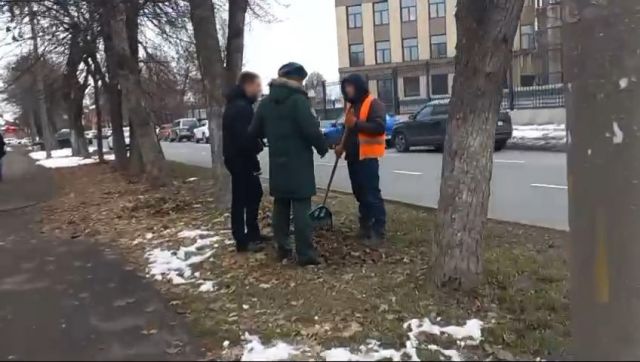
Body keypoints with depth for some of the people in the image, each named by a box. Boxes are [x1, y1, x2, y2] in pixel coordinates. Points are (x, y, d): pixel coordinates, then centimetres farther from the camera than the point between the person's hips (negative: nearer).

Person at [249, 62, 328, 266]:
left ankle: (282, 249, 19)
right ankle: (305, 254, -3)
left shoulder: (266, 102, 9)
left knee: (280, 206, 14)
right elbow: (311, 130, -18)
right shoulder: (298, 100, -12)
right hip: (298, 163, -6)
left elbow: (255, 131, 13)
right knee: (301, 208, -5)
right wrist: (322, 148, -1)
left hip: (277, 164, 6)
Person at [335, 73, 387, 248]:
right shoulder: (351, 105, 18)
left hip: (367, 157, -9)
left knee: (372, 195, -9)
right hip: (353, 156, 9)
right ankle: (365, 227, 26)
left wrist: (357, 123, -24)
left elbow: (380, 127, -22)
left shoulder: (373, 104, -10)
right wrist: (343, 146, 12)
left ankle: (378, 233, -5)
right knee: (360, 194, 15)